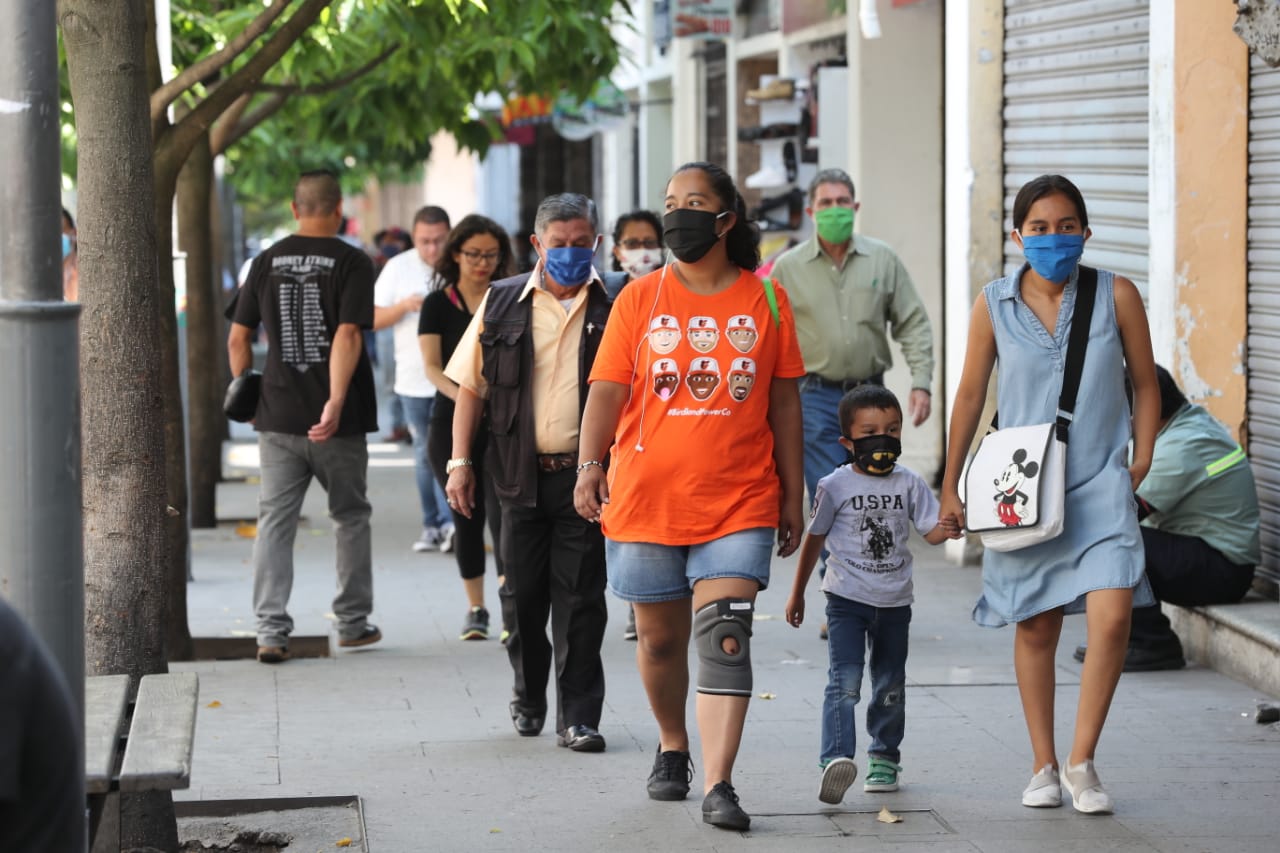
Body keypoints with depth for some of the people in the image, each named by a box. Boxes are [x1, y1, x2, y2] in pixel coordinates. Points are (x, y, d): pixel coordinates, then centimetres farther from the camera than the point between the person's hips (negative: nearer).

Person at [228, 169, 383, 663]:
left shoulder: (267, 262, 6)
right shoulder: (351, 263, -6)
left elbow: (238, 338, 7)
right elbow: (348, 335, -18)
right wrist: (336, 403, -24)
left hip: (277, 417, 2)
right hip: (335, 423, -2)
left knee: (275, 521, 3)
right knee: (350, 518, 14)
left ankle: (271, 631, -6)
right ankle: (353, 623, 21)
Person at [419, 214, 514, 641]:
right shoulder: (438, 304, 3)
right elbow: (432, 366, -6)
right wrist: (464, 397, -25)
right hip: (452, 425, 1)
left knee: (502, 511, -15)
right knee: (466, 517, 7)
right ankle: (475, 609, 19)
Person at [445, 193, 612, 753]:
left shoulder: (613, 308, 1)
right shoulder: (503, 303, 7)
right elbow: (470, 386, 10)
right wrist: (460, 461, 5)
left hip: (585, 474, -2)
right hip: (522, 472, 2)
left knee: (579, 597, -4)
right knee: (524, 595, 10)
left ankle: (578, 717, 1)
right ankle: (529, 698, 30)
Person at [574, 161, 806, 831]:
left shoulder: (764, 300, 5)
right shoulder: (640, 298, 4)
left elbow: (784, 402, 9)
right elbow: (608, 388, -1)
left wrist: (792, 494, 7)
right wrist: (590, 465, -17)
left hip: (738, 504, -1)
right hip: (646, 499, 1)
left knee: (725, 637, -14)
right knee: (660, 637, 12)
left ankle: (718, 785, -17)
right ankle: (672, 748, 37)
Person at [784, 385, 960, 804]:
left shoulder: (909, 483, 1)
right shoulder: (835, 486, -5)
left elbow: (930, 530, 0)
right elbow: (814, 539, 4)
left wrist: (946, 530, -26)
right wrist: (797, 594, 9)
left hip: (894, 600, 3)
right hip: (847, 598, -3)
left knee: (890, 684, 13)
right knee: (845, 680, -16)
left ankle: (885, 757, 27)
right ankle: (836, 759, -26)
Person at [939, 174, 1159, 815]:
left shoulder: (1116, 296, -3)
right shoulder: (994, 305, -1)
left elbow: (1144, 383, 8)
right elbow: (970, 394, 8)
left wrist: (1141, 463, 4)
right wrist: (950, 484, 10)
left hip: (1101, 486, -1)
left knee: (1111, 617, -17)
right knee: (1036, 628, 8)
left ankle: (1081, 761, -3)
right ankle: (1043, 766, 21)